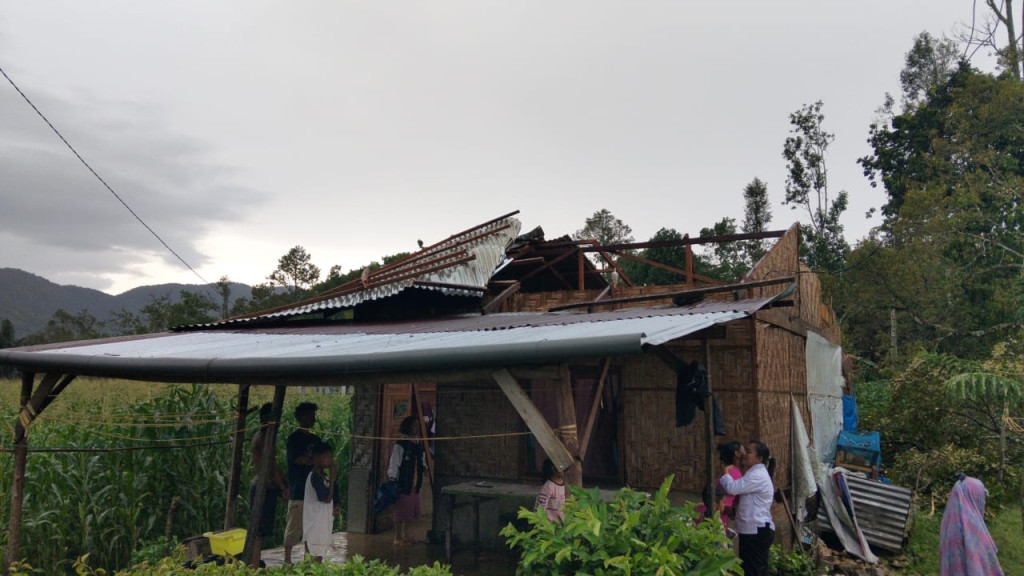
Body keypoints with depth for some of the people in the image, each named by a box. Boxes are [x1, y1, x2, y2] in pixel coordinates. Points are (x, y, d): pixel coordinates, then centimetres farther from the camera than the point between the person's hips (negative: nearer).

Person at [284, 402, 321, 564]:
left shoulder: (315, 439, 14)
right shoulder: (294, 438, -7)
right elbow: (300, 459, -18)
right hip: (298, 491, -7)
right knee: (294, 527, -1)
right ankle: (287, 560, 9)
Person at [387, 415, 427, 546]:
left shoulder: (418, 444, 11)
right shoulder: (400, 445, -12)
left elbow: (422, 460, 26)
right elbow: (394, 464, -13)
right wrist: (393, 481, -15)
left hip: (415, 484, 8)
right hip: (403, 484, -8)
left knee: (411, 510, 15)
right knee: (401, 510, 0)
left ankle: (405, 535, 28)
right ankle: (398, 537, 10)